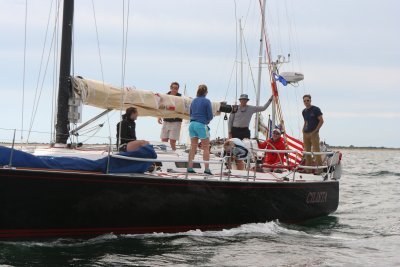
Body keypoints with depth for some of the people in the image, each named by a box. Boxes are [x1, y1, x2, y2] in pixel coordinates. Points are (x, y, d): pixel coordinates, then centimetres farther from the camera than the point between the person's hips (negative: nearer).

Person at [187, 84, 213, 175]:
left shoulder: (193, 101, 11)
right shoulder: (207, 101, -7)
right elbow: (210, 116, -8)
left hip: (192, 124, 6)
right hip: (202, 125, -6)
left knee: (193, 147, 10)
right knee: (206, 148, 2)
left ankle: (190, 167, 7)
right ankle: (206, 169, -1)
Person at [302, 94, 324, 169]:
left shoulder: (316, 109, -4)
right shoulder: (304, 111, 14)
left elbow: (321, 121, -6)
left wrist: (315, 131, -12)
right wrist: (303, 130, 8)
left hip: (314, 133, -6)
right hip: (305, 134, 6)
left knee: (316, 151, -10)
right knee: (307, 152, 7)